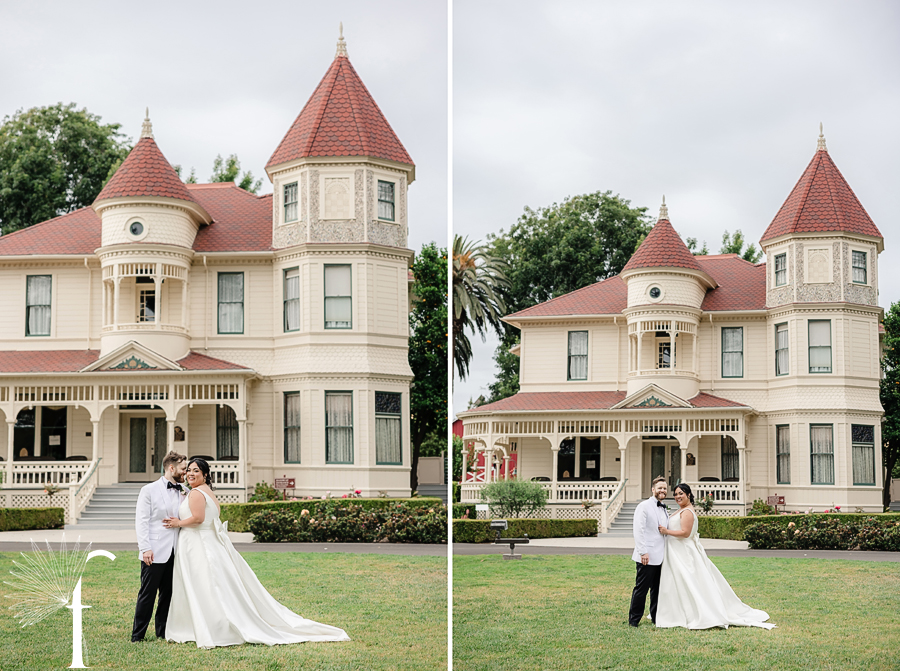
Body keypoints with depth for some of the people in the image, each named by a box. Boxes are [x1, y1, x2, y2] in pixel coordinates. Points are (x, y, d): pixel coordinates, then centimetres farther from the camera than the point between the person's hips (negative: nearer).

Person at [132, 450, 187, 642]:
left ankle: (163, 633, 18)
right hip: (155, 554, -5)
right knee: (147, 595, -2)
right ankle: (137, 635, 6)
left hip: (174, 553, 5)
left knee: (168, 594, 9)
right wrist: (145, 548, -14)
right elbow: (141, 521, -6)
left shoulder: (182, 493, 14)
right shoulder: (149, 490, -1)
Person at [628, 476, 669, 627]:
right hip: (647, 557, -7)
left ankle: (656, 617, 21)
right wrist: (643, 552, -19)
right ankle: (634, 619, 4)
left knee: (657, 588, 12)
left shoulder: (663, 509, 17)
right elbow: (638, 531, -13)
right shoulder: (644, 506, -7)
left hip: (660, 556, 7)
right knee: (641, 588, -4)